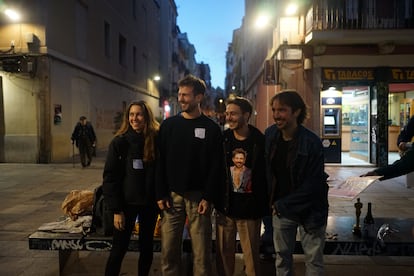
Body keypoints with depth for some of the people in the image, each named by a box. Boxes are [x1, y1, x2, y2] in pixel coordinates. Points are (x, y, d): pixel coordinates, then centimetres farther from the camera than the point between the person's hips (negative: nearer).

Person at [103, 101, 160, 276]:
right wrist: (116, 209, -10)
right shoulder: (119, 142, -7)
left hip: (150, 203, 2)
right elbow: (110, 177, -7)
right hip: (127, 202, -2)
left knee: (147, 248, 14)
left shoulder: (157, 140, -3)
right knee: (118, 249, 4)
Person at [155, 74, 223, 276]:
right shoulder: (168, 125, 5)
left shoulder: (211, 128, -1)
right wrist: (161, 195, -2)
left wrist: (208, 197, -10)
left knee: (201, 251, 3)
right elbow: (160, 162, 4)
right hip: (172, 195, 2)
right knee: (168, 249, 6)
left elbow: (216, 167, -3)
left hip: (199, 196, -2)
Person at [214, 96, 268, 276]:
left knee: (252, 254, 9)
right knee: (223, 252, 13)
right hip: (225, 207, 3)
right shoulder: (222, 139, 0)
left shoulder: (260, 141, -7)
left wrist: (266, 206, -3)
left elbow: (268, 174, -3)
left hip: (251, 209, -2)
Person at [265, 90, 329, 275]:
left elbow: (312, 185, -18)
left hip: (309, 210, -4)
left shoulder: (311, 143, -20)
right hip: (280, 208, 4)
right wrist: (274, 203, 3)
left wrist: (282, 205, -14)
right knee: (282, 257, 16)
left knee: (313, 260, 10)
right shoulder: (270, 134, -4)